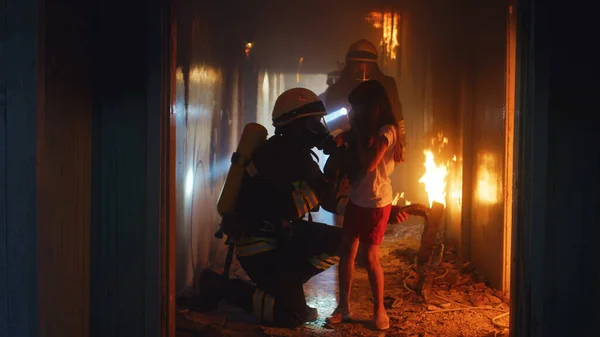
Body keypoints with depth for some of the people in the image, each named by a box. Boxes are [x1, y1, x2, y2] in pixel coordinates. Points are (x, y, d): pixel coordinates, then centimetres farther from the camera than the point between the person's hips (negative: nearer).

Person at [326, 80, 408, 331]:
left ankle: (380, 309, 13)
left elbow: (368, 164, -24)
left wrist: (358, 131, -16)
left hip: (376, 202, -8)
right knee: (346, 252, 6)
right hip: (356, 199, 8)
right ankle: (343, 306, 14)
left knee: (370, 258, -2)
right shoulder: (368, 129, 12)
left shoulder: (387, 130, -15)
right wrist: (349, 136, 1)